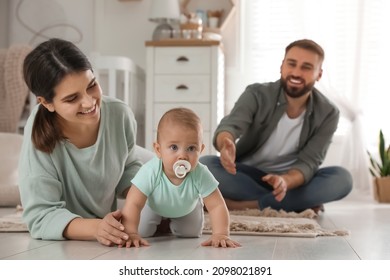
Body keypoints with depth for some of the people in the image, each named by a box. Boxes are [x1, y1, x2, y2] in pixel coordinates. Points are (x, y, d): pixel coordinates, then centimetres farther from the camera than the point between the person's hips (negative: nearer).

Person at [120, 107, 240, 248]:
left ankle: (173, 224, 40)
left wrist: (220, 234, -54)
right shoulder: (150, 172, -46)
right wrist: (131, 234, -60)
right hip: (154, 206, -1)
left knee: (191, 234, 6)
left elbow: (217, 206, -39)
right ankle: (160, 223, 33)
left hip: (186, 208, 1)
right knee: (142, 232, -2)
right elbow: (133, 205, -47)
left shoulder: (201, 175, -42)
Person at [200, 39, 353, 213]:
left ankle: (243, 205, -30)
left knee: (342, 178, -28)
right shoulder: (257, 94, -14)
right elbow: (229, 126, -31)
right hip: (247, 176, 0)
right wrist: (226, 144, -57)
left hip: (292, 179, 1)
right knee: (205, 165, -30)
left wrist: (284, 181, -42)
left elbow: (308, 163, -18)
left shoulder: (327, 114, -11)